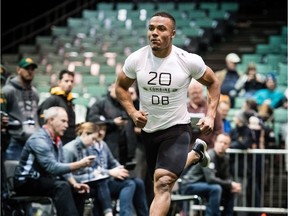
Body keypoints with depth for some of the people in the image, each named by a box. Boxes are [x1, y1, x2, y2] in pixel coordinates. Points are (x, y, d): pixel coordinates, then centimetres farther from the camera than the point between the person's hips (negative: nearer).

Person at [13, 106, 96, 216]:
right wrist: (79, 164, -29)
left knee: (78, 189, 3)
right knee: (62, 186, -31)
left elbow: (62, 166, 9)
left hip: (44, 181, 10)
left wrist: (74, 184, -8)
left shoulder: (56, 140, 9)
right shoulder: (39, 140, -21)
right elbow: (53, 168, -29)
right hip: (27, 183, -10)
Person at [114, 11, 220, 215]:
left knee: (163, 183, -22)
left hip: (177, 129, -4)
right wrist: (132, 112, -9)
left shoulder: (189, 61, -16)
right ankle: (195, 154, 53)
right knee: (163, 181, 23)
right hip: (148, 129, 4)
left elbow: (213, 83, 3)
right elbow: (121, 87, 7)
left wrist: (210, 116, -8)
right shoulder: (136, 59, -12)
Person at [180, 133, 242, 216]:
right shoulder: (209, 156, -23)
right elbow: (211, 179, -32)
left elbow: (227, 177, 7)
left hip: (203, 184, 9)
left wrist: (233, 185, -15)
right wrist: (230, 184, -25)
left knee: (231, 190, 4)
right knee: (215, 188, -32)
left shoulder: (225, 158, 2)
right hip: (189, 185, -9)